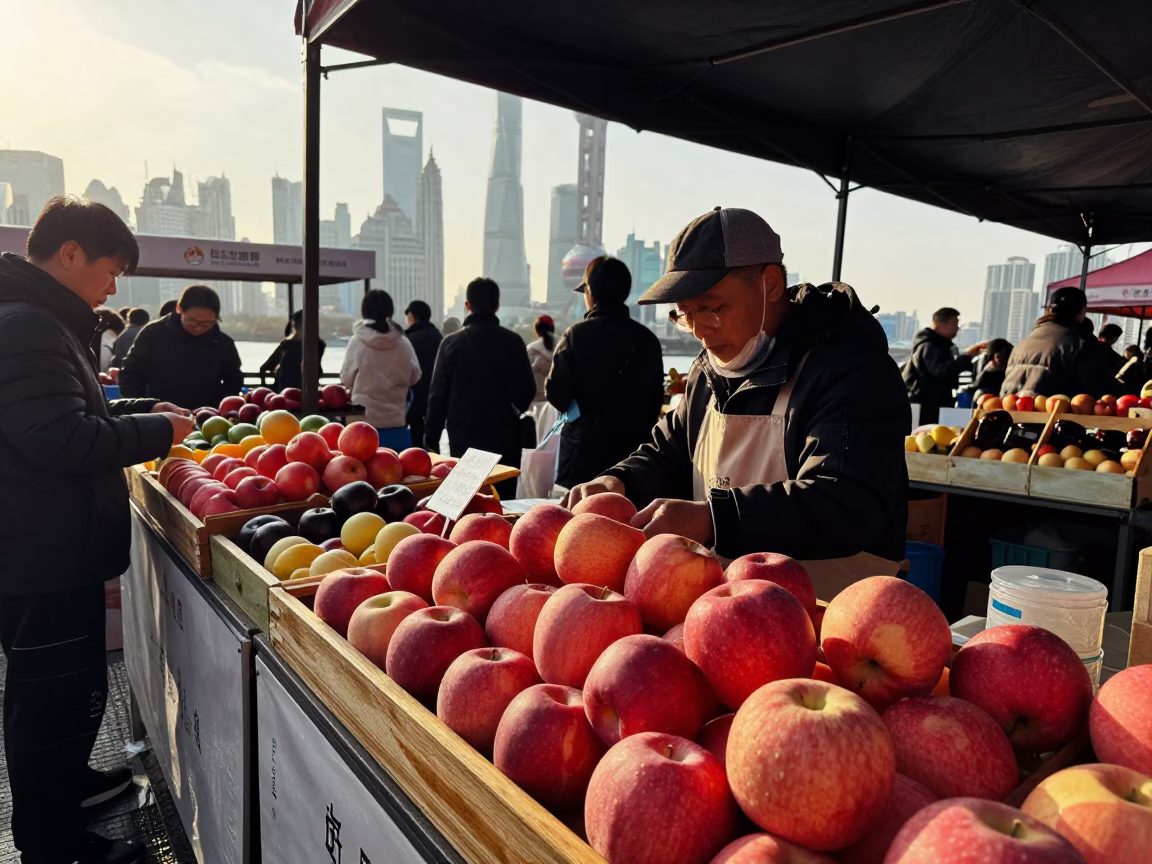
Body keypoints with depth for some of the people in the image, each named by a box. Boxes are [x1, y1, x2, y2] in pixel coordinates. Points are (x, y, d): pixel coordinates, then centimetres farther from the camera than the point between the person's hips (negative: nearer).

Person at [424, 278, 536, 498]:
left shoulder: (452, 343, -2)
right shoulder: (513, 342, -1)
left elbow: (438, 394, -2)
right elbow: (528, 390, 3)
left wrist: (431, 438, 5)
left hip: (464, 437, 0)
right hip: (504, 437, 0)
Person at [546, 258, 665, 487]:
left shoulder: (578, 334, -11)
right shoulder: (648, 340, 2)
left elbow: (557, 396, -10)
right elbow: (656, 401, 11)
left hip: (585, 449, -4)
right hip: (633, 450, 4)